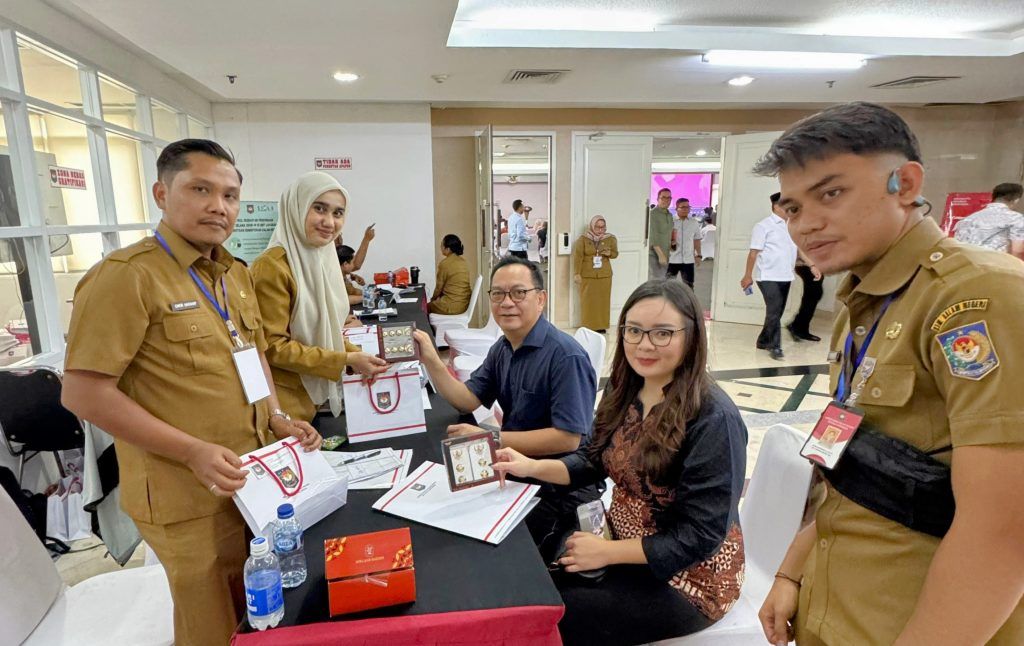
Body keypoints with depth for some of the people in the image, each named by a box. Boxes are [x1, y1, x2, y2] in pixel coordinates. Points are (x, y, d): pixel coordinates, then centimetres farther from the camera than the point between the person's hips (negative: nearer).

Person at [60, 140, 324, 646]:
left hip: (253, 479, 7)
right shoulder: (127, 276, -17)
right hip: (188, 496, -7)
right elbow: (83, 394, -19)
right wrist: (193, 451, -24)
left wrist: (276, 419, 2)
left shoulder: (236, 274, 8)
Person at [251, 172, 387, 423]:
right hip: (285, 398, -7)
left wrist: (358, 356, -5)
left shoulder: (323, 259, 5)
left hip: (318, 393, 8)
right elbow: (272, 347, -20)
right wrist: (346, 360, -21)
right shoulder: (272, 267, -21)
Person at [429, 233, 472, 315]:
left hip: (453, 306, -8)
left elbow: (439, 286, -6)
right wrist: (437, 297, 19)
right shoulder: (463, 261, 6)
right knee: (436, 302, 27)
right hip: (465, 303, 8)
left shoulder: (444, 264, -16)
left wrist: (433, 298, 13)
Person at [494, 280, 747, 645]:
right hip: (625, 544, 6)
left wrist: (607, 552, -21)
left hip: (688, 575, -6)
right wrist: (533, 467, -12)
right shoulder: (624, 391, -3)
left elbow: (701, 536, -22)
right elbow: (594, 460, 5)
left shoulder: (714, 418, -25)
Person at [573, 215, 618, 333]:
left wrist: (609, 253, -13)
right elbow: (577, 256, -7)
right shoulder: (583, 239, -5)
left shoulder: (610, 238, 2)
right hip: (587, 275, -2)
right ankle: (588, 326, 10)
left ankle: (601, 326, 16)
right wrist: (577, 273, -13)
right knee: (588, 301, 1)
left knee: (603, 300, 6)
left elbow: (615, 253, 11)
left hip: (604, 275, 2)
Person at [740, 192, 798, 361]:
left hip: (785, 277, 7)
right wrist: (748, 275, -13)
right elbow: (754, 252, -10)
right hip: (769, 277, -7)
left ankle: (763, 341, 25)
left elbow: (798, 249, 19)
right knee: (774, 312, -10)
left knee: (777, 312, 11)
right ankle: (775, 346, -1)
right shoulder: (764, 225, -7)